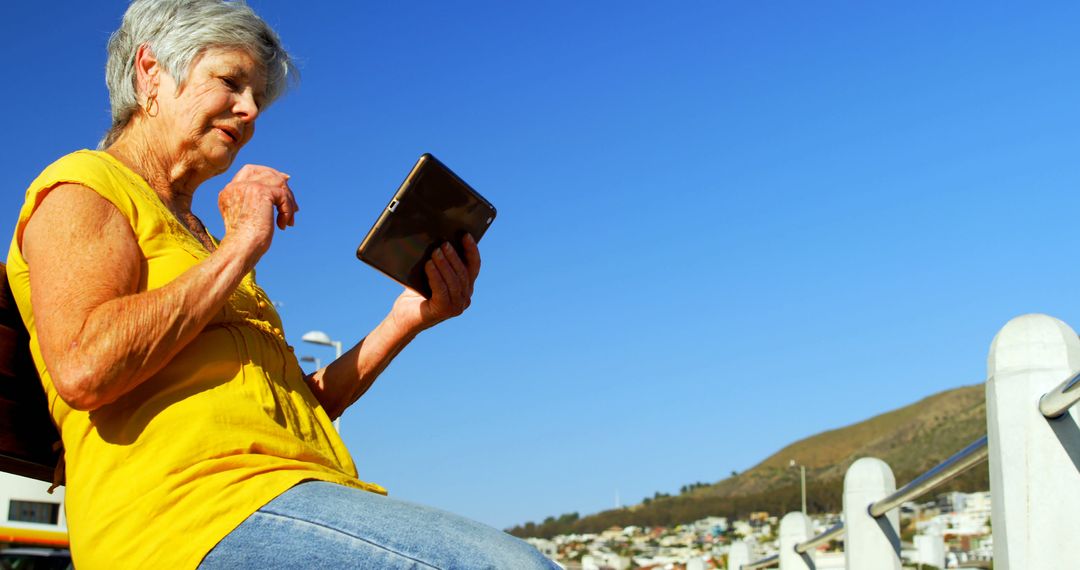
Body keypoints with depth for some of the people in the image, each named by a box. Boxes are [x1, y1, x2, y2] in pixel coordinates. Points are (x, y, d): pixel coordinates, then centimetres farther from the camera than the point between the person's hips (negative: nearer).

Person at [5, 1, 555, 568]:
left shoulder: (196, 241, 31)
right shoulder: (82, 187, 6)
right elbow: (83, 368, -15)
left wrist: (405, 320, 11)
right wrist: (241, 247, -6)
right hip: (194, 511, -9)